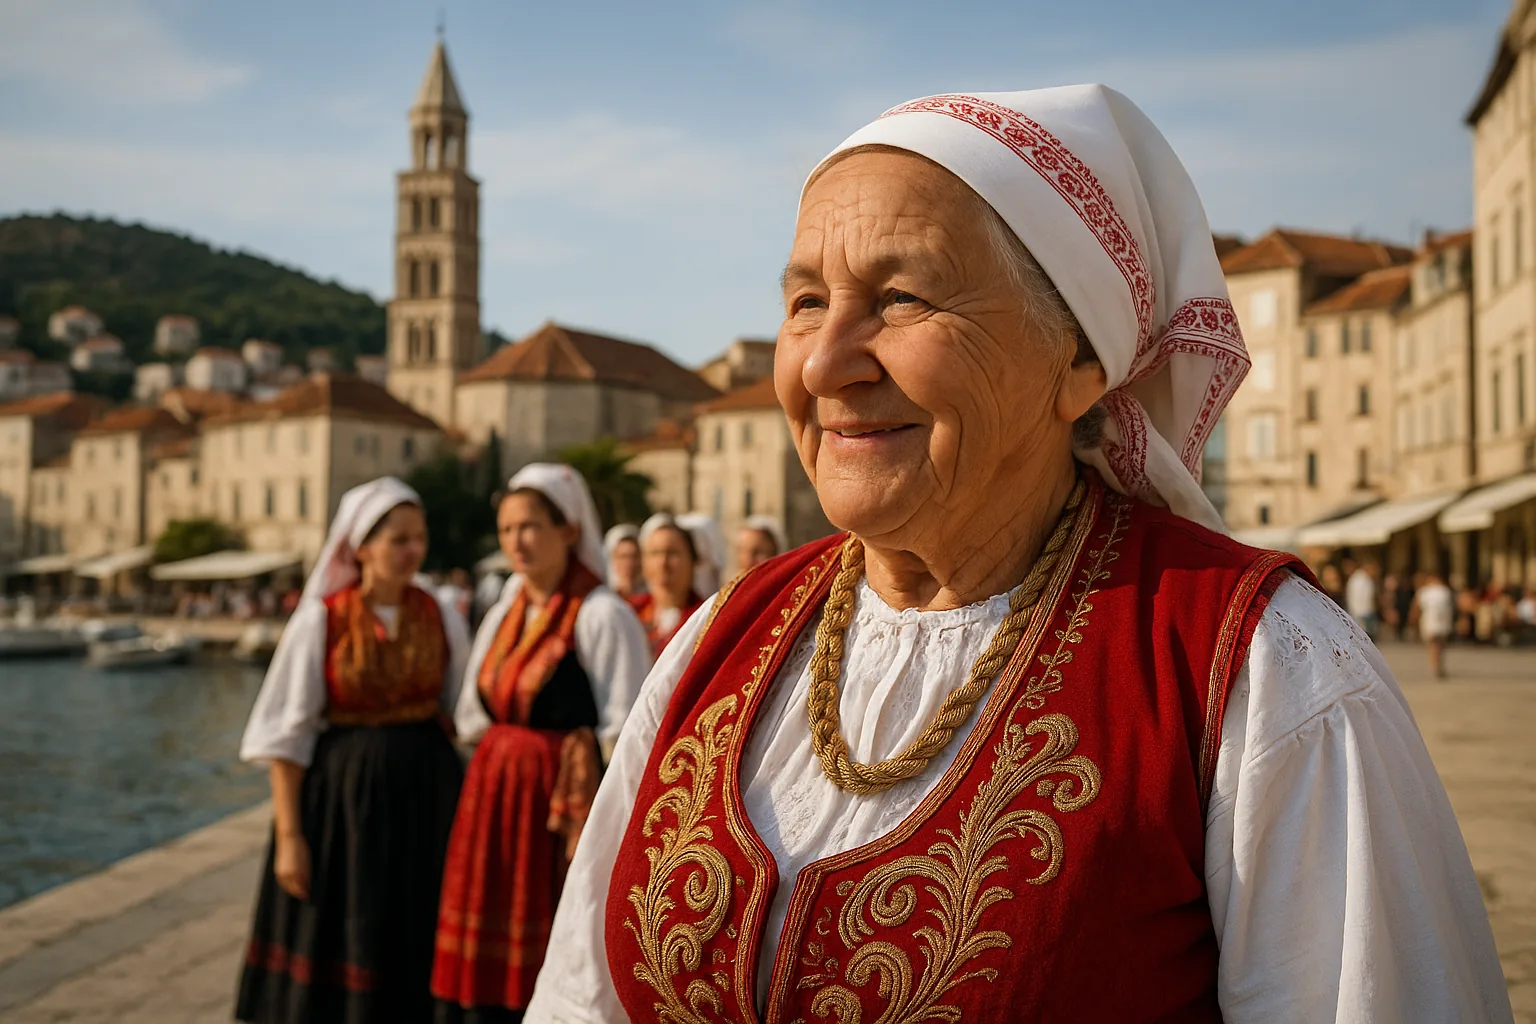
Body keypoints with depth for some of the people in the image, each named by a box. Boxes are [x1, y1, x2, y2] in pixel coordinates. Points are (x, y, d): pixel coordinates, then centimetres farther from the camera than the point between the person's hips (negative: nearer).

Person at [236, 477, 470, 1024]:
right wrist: (289, 835, -9)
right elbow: (287, 734, -6)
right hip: (344, 794, -3)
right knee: (340, 944, 6)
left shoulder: (439, 617, 1)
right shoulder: (321, 620, -7)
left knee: (418, 947, 9)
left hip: (426, 792, 3)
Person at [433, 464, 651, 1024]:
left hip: (560, 794, -7)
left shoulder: (602, 616, -12)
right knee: (484, 963, 11)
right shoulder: (504, 614, 11)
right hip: (492, 794, 7)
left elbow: (626, 736, -14)